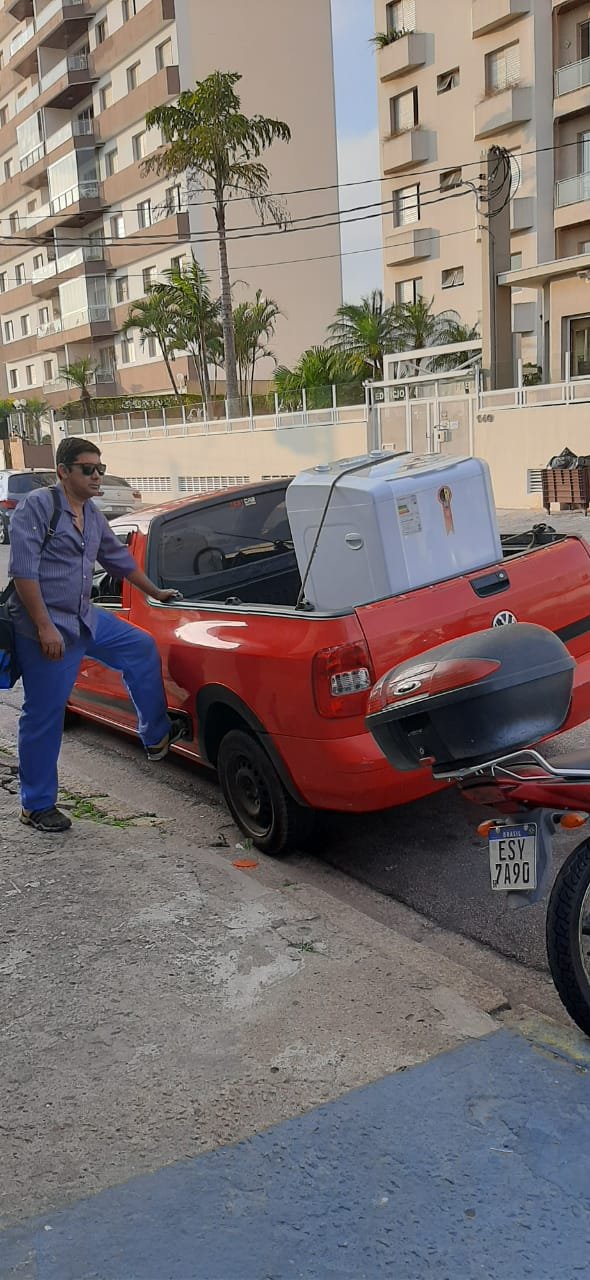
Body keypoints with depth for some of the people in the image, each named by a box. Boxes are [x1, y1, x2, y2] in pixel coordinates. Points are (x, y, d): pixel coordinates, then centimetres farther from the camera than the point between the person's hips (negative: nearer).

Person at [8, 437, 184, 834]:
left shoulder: (93, 517, 12)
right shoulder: (37, 506, -12)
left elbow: (120, 559, 26)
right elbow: (23, 570, -19)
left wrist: (156, 593, 34)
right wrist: (45, 627, -23)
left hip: (85, 618, 8)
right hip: (46, 626, -8)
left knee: (142, 648, 13)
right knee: (44, 715, -1)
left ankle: (156, 737, 25)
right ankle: (37, 806, 11)